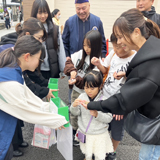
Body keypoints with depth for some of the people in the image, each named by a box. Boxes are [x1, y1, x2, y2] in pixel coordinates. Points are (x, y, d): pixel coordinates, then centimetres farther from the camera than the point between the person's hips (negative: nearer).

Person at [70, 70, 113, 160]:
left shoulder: (104, 100, -19)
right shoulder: (82, 97, -9)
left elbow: (109, 118, -16)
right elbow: (76, 113, -2)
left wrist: (97, 115, -32)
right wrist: (74, 106, -23)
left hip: (100, 135, -3)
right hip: (84, 132, 3)